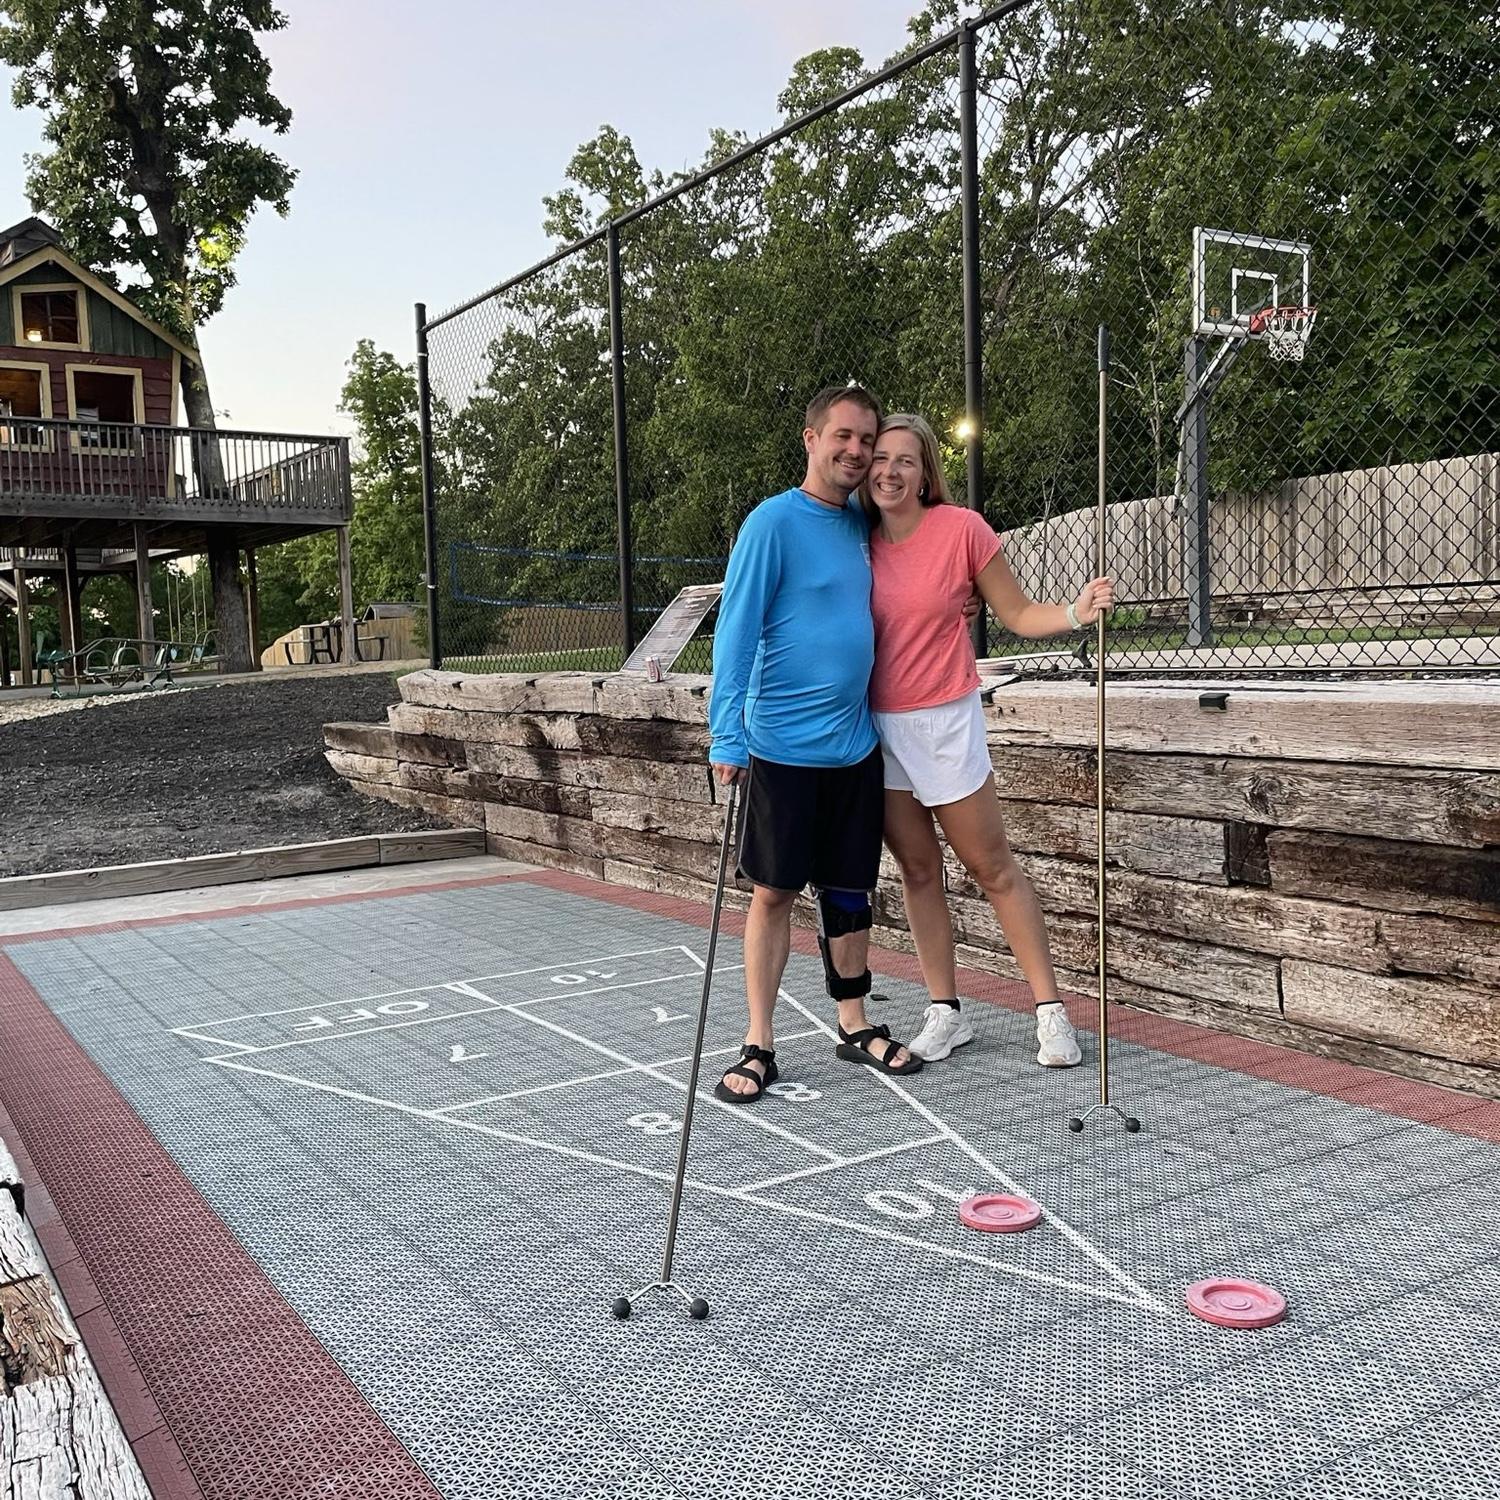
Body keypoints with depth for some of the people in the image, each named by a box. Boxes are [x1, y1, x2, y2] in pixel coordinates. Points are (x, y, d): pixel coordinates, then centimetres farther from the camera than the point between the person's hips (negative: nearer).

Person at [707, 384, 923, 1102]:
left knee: (849, 890, 12)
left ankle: (854, 1026, 25)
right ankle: (759, 1044, 12)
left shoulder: (859, 524, 9)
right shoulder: (773, 521, -10)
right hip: (783, 747, -6)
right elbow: (735, 630, -14)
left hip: (855, 745, 6)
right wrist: (726, 737, -20)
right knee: (773, 891, 2)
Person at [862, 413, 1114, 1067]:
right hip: (876, 725, 4)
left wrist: (1076, 612, -21)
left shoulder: (961, 528, -8)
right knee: (918, 871, 10)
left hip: (943, 720, -4)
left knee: (992, 865, 1)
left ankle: (1050, 1011, 10)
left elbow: (1018, 615, -5)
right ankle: (945, 1013, 19)